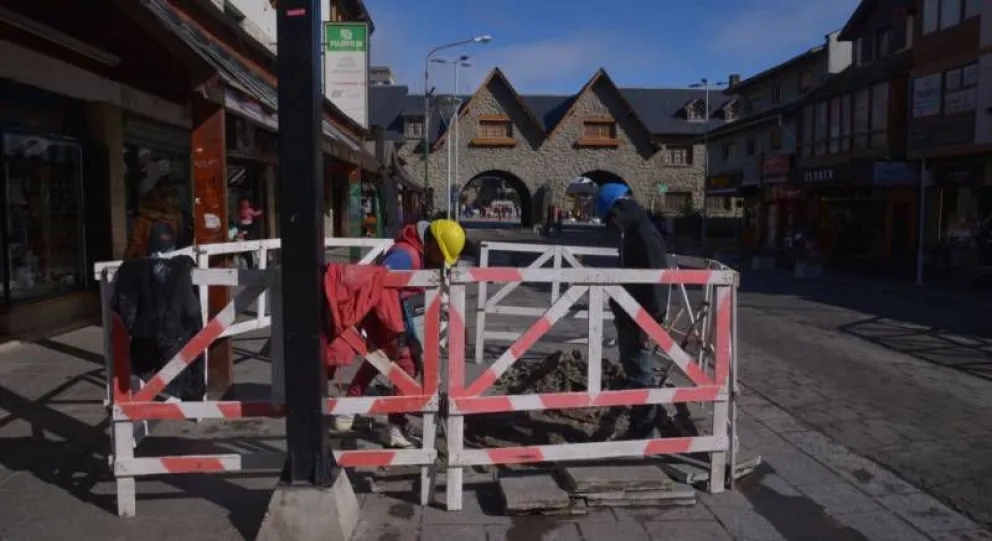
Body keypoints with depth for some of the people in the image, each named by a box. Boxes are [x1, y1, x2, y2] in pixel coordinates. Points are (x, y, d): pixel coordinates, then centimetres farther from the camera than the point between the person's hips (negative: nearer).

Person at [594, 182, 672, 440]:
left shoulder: (646, 235, -20)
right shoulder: (630, 233, 12)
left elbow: (655, 282, -23)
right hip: (628, 318, 10)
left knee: (640, 375, -1)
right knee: (631, 371, 17)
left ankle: (642, 431, 9)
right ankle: (634, 424, 29)